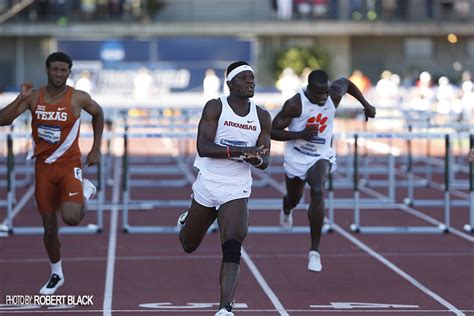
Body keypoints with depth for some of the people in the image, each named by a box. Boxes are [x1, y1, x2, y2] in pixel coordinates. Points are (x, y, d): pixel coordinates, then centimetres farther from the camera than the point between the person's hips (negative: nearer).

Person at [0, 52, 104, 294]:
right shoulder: (34, 97, -4)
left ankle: (86, 191, 11)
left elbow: (98, 114, 11)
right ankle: (56, 274, 28)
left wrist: (96, 149, 7)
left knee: (71, 217, -23)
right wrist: (21, 98, -25)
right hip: (44, 167, 3)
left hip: (69, 165, -2)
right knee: (49, 225, 8)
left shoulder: (78, 99, -10)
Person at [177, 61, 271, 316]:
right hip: (207, 186, -1)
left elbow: (264, 162, 3)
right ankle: (186, 223, 53)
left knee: (232, 250, -19)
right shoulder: (215, 107, -8)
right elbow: (203, 147, -19)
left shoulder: (262, 118, 3)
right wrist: (240, 151, -29)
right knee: (188, 246, 17)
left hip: (237, 191, 1)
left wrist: (255, 158, -22)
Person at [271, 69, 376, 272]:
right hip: (296, 157, 0)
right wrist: (300, 135, -33)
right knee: (294, 199, 20)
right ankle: (286, 209, 65)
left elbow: (346, 82, 10)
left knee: (317, 191, -28)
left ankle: (315, 251, -24)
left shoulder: (334, 95, -14)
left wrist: (366, 105, 10)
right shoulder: (295, 104, -25)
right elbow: (272, 132, -21)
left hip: (321, 156, 1)